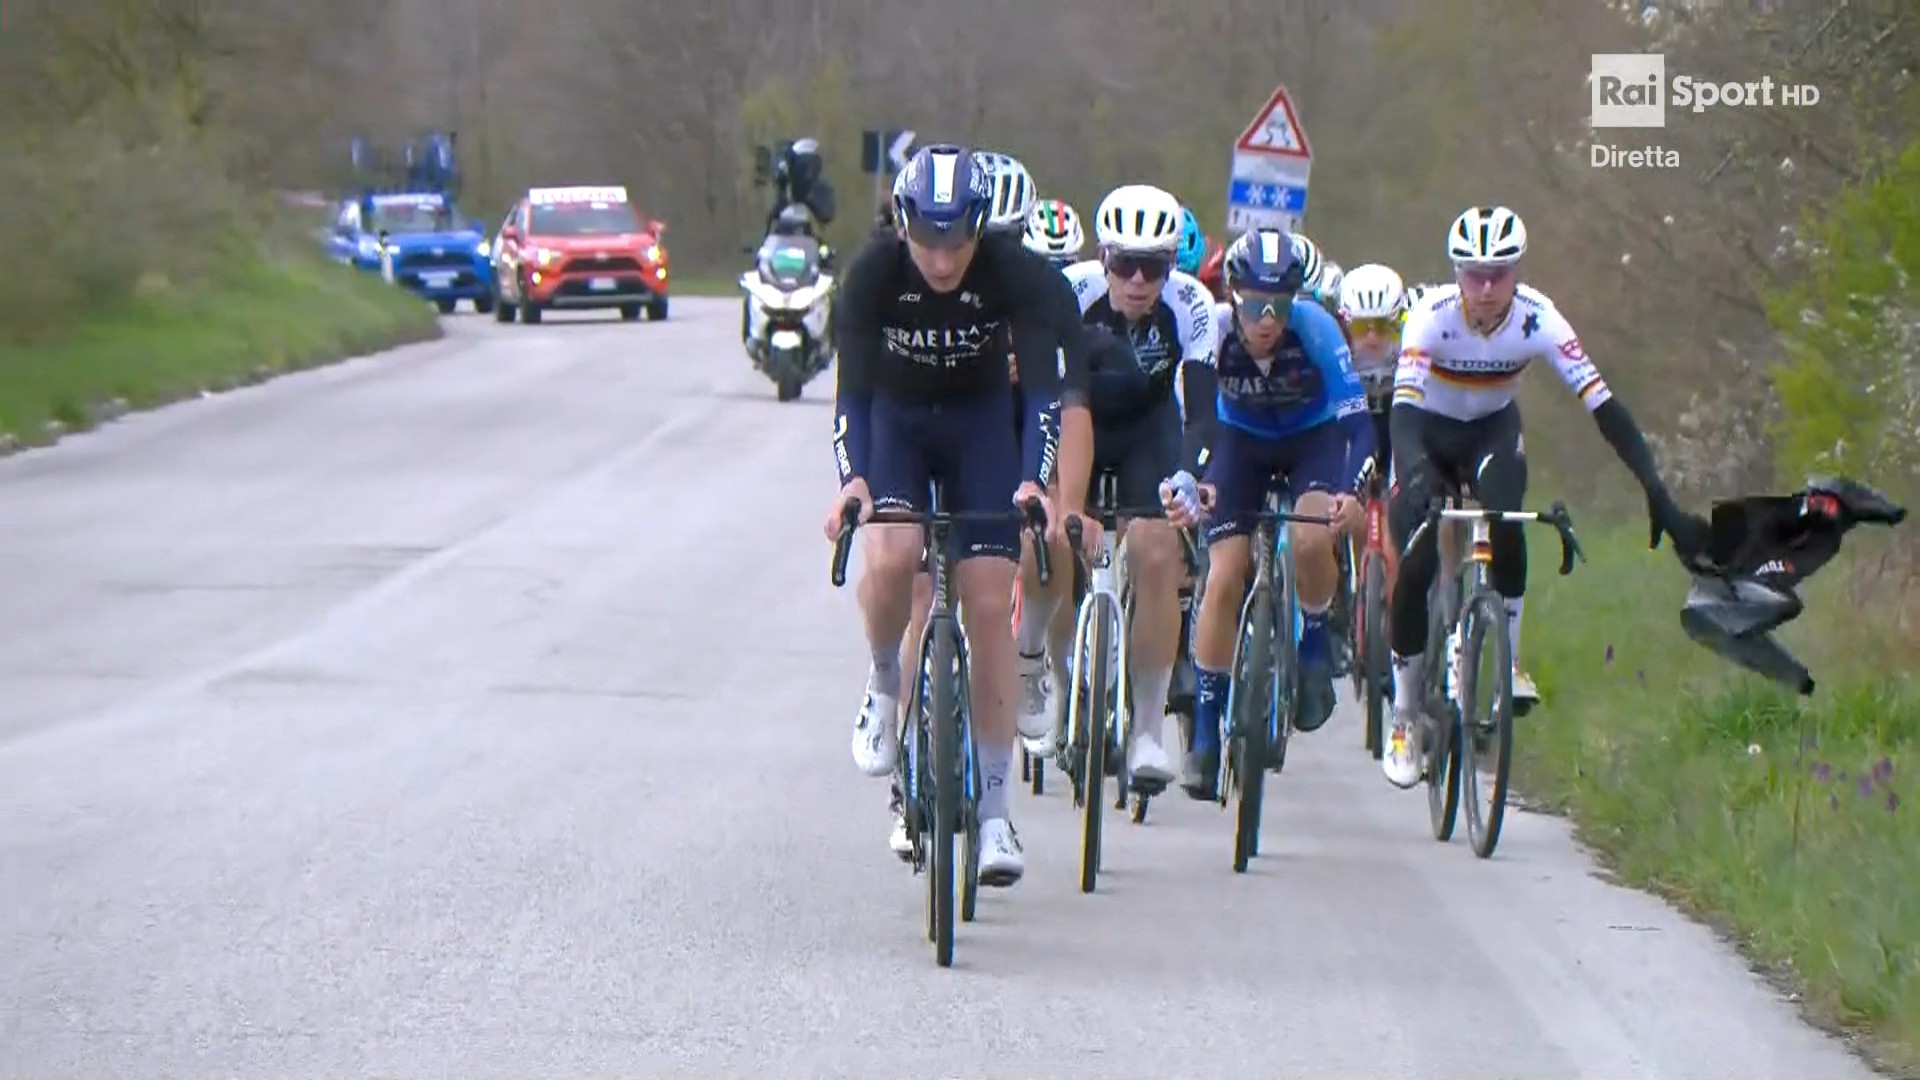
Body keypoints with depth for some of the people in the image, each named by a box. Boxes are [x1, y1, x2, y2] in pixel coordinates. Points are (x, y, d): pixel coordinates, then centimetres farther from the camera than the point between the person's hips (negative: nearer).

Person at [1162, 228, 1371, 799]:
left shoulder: (1314, 327, -32)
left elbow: (1356, 419, -35)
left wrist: (1352, 490, -52)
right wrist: (1183, 482, -52)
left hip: (1314, 436, -1)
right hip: (1241, 438, 1)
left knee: (1310, 539, -31)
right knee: (1224, 575, -11)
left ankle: (1315, 646, -1)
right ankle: (1205, 735, 0)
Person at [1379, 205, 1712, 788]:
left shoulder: (1537, 318, -27)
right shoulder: (1433, 315, -31)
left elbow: (1603, 406, -30)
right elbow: (1404, 409, -41)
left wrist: (1657, 494, -38)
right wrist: (1412, 476, -62)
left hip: (1492, 430, 1)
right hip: (1429, 433, -1)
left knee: (1505, 523, -31)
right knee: (1417, 564, -16)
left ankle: (1505, 654, -12)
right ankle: (1405, 712, -1)